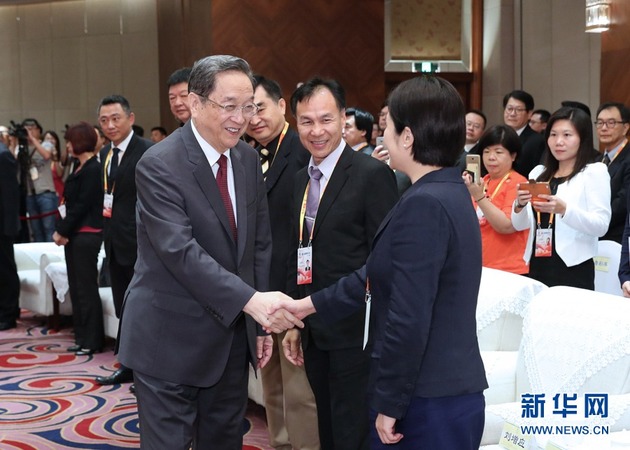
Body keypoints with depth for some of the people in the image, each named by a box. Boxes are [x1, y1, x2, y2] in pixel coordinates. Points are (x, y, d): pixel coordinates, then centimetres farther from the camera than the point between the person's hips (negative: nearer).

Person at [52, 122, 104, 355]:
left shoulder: (93, 169, -12)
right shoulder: (80, 169, 15)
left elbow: (82, 204, -16)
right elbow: (69, 202, 13)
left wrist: (63, 231, -11)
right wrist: (60, 230, 2)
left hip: (86, 235, -9)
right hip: (73, 235, 9)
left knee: (86, 288, -4)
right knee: (76, 288, 11)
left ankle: (93, 341, 3)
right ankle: (82, 337, 18)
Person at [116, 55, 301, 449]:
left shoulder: (248, 159, 5)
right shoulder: (159, 165, -17)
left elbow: (261, 243, 10)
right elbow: (181, 251, -27)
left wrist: (261, 321, 6)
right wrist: (250, 300, -36)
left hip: (232, 335, 7)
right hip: (170, 340, -6)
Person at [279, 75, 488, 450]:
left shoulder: (423, 205, -21)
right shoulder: (449, 193, 9)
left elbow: (408, 320, -23)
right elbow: (378, 275, 15)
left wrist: (389, 404, -14)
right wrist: (310, 304, 19)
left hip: (428, 402, -9)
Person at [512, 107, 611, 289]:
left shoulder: (595, 172, -2)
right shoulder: (538, 172, 13)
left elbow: (601, 225, -12)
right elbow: (520, 225, 9)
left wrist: (564, 209, -26)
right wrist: (520, 205, -11)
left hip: (573, 269, -5)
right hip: (538, 266, 5)